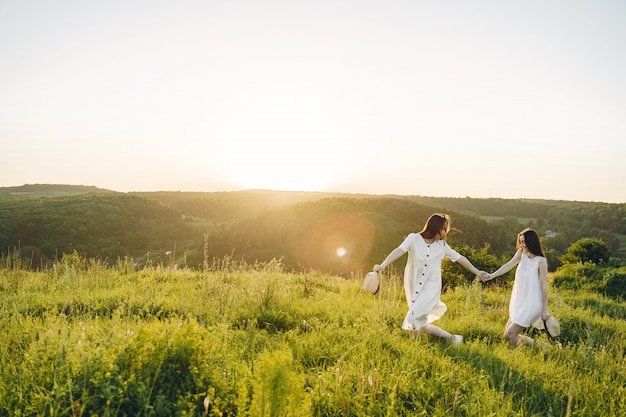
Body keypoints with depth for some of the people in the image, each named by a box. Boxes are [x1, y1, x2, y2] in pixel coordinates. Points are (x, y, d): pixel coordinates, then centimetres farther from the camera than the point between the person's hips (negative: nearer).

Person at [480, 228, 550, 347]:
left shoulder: (541, 261, -13)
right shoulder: (521, 253, 3)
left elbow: (544, 286, -11)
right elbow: (508, 265, -11)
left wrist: (545, 309, -9)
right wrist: (491, 275, -26)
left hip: (531, 305, -7)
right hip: (518, 304, 7)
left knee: (511, 332, -10)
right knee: (506, 336, 9)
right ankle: (530, 343, 29)